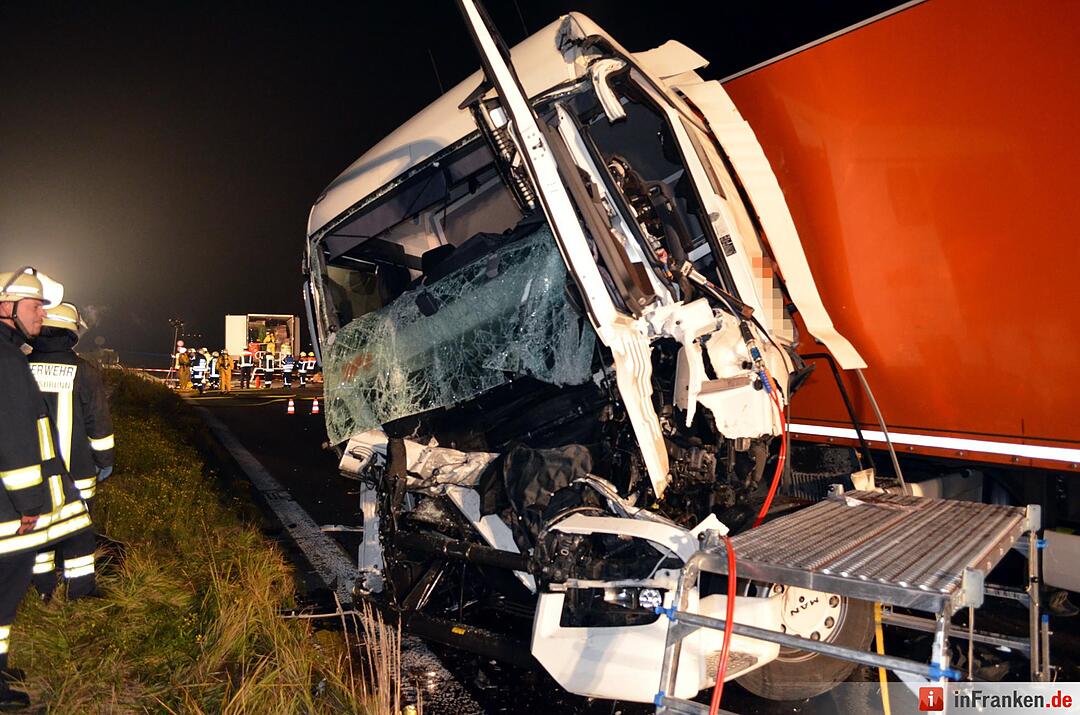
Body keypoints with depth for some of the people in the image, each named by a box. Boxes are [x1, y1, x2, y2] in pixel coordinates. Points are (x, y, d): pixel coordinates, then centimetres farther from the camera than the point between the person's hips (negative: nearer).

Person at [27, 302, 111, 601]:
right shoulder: (84, 372, -13)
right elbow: (99, 422, -9)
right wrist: (105, 460, 3)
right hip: (74, 470, -3)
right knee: (77, 527, 7)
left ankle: (43, 588, 27)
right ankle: (80, 589, 16)